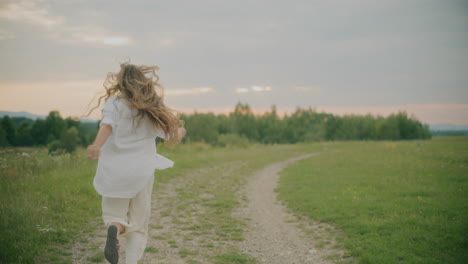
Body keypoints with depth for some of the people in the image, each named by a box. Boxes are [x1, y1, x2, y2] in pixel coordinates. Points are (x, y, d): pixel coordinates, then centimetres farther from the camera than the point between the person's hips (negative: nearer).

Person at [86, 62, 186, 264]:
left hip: (114, 172, -1)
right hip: (142, 172, 2)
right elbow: (171, 136, 15)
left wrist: (97, 145, -39)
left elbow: (108, 123, -25)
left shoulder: (114, 103, -4)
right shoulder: (151, 111, 4)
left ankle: (115, 229, -21)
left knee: (114, 216, 14)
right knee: (138, 226, 13)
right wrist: (180, 131, 36)